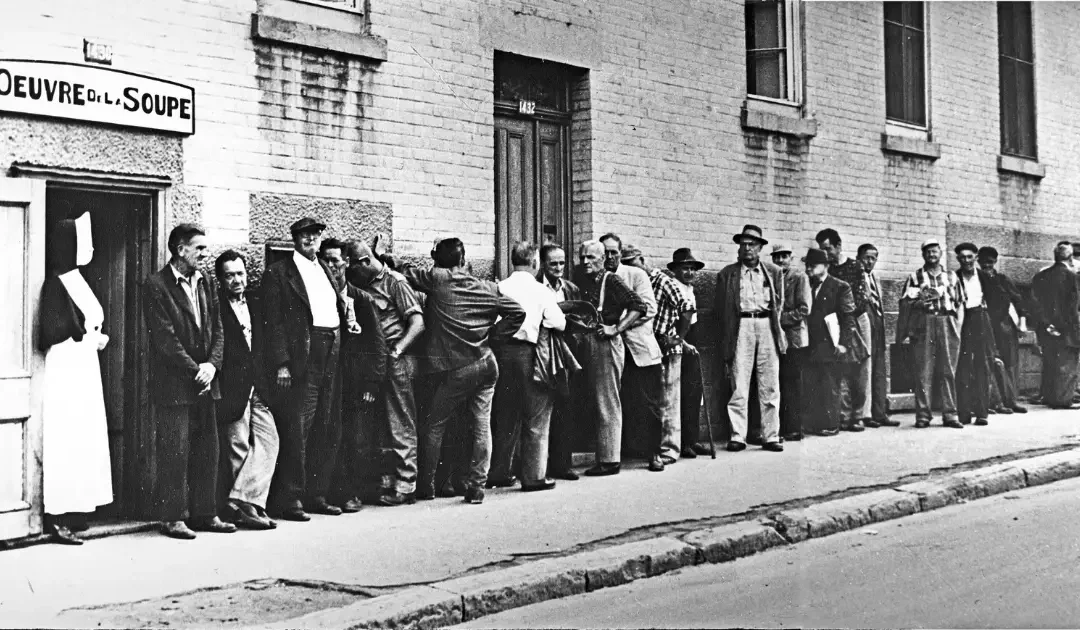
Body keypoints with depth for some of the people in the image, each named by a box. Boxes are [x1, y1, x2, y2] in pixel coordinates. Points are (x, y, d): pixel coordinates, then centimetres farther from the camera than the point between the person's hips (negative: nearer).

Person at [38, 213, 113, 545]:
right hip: (66, 373, -9)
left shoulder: (76, 281, 14)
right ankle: (58, 518, 0)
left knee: (80, 444, 9)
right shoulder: (56, 284, -13)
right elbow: (52, 333, -20)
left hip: (84, 372, 9)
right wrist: (90, 336, -9)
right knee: (65, 445, -6)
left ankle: (68, 514, 15)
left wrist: (95, 336, -1)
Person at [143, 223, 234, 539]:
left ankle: (204, 513, 17)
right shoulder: (156, 286, -8)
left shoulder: (204, 283, 13)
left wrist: (211, 364, -5)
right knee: (175, 451, -2)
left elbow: (217, 329, 11)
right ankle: (172, 517, 7)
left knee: (207, 450, 9)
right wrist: (194, 370, -13)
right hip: (173, 384, -7)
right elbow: (165, 337, -13)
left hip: (204, 380, 7)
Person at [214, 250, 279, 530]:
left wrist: (266, 378, 10)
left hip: (258, 388, 6)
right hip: (232, 389, -6)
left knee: (268, 441, -4)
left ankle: (240, 502, -4)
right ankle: (242, 507, 6)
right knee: (237, 447, -1)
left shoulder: (256, 304, 16)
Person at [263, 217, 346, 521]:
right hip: (300, 361, -7)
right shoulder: (278, 274, 0)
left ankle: (315, 495, 19)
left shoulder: (328, 272, 20)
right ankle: (289, 500, 0)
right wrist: (281, 364, -13)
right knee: (296, 431, -7)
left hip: (330, 359, 7)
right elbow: (274, 322, -6)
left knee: (328, 432, 9)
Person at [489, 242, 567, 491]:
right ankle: (534, 476, 4)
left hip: (501, 351, 4)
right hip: (527, 352, -4)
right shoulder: (540, 291, -4)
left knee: (505, 414, 15)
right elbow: (559, 323, -4)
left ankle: (500, 473, 20)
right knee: (536, 415, 5)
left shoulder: (500, 288, 3)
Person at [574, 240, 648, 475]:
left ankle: (610, 460, -1)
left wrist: (616, 329, -17)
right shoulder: (583, 281, 13)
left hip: (606, 344, -8)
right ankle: (602, 455, 18)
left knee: (607, 404, -4)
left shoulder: (611, 281, -8)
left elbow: (639, 306, -14)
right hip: (586, 345, 8)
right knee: (594, 404, 11)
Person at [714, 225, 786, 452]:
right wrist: (726, 337, 0)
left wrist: (776, 327, 5)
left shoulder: (774, 272, 14)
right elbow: (720, 308, 7)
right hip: (740, 327, -2)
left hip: (767, 327, 2)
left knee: (770, 388, 2)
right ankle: (737, 436, 0)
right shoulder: (727, 274, 8)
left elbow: (779, 303, 17)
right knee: (738, 387, -4)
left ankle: (771, 436, 7)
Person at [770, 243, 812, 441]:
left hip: (794, 339, -5)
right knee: (780, 386, 5)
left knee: (793, 386, -3)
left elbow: (804, 310, -10)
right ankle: (781, 428, 9)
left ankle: (794, 430, 1)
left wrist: (780, 318, -13)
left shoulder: (800, 278, -2)